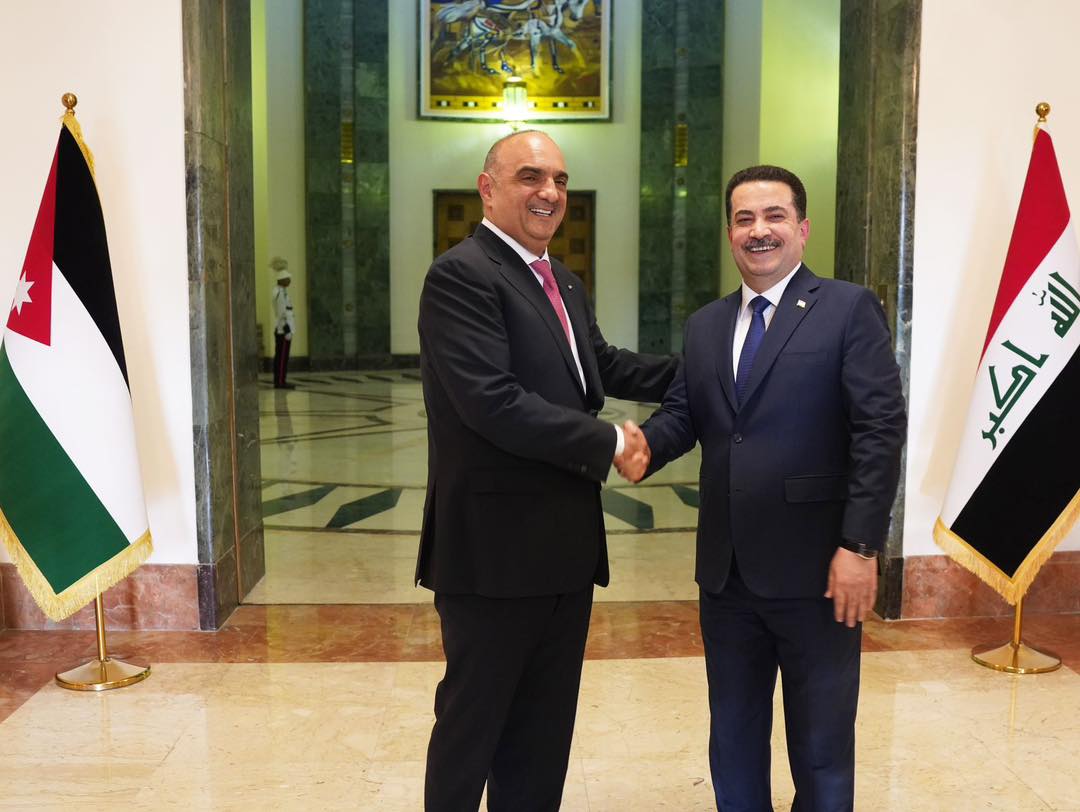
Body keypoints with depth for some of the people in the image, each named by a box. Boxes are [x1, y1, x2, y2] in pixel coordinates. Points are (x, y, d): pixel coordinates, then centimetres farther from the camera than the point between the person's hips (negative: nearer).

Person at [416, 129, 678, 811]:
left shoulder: (565, 283, 14)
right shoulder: (461, 276, -15)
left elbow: (603, 366, 23)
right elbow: (493, 402, -25)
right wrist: (608, 443, -18)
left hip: (567, 545, 9)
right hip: (495, 549, -8)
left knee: (546, 727, 19)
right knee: (474, 722, 8)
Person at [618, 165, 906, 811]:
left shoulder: (849, 309, -5)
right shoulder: (705, 325, 13)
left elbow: (881, 429, -11)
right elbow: (683, 411, 9)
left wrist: (861, 546, -17)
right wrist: (647, 448, -14)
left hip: (816, 570, -5)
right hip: (726, 570, 5)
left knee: (822, 747, 11)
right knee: (734, 739, 18)